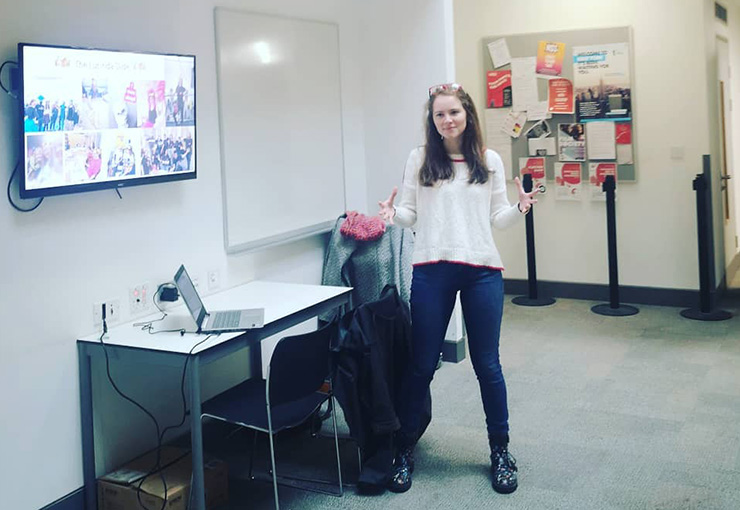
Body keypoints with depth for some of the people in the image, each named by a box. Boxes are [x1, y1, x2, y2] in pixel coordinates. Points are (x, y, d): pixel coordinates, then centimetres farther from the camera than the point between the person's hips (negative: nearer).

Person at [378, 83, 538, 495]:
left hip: (482, 270, 1)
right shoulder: (420, 159, 6)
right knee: (422, 365, 5)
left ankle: (500, 451, 24)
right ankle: (404, 450, 20)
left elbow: (497, 219, 10)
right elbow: (411, 213, 8)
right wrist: (393, 212, -13)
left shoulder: (490, 160, 8)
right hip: (432, 270, 0)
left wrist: (520, 208, -10)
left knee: (487, 364, 7)